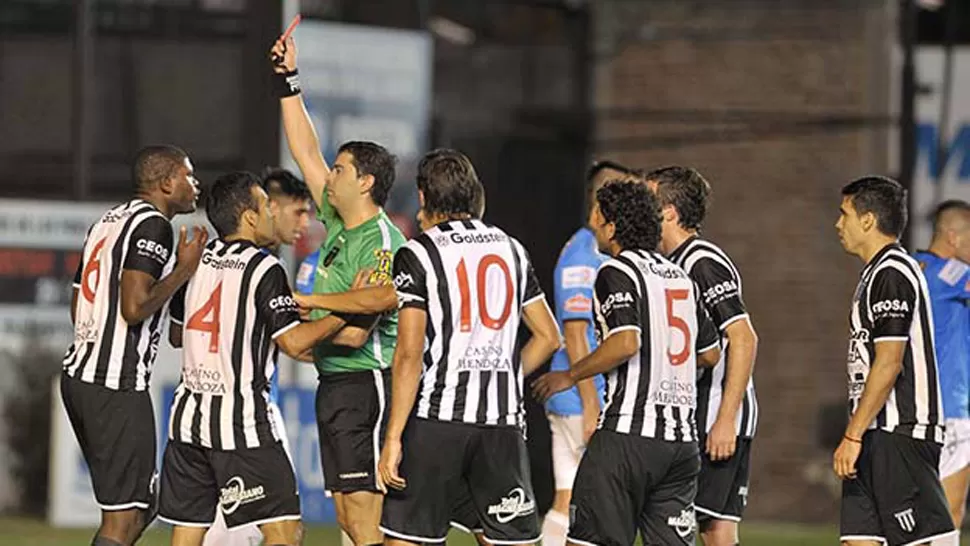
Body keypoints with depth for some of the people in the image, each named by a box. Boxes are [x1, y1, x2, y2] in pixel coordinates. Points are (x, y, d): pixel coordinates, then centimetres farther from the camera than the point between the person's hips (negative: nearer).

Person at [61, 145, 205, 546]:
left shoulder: (107, 222, 18)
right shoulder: (152, 225, -11)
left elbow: (77, 310, 23)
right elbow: (134, 307, -22)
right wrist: (183, 270, -10)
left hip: (79, 375, 10)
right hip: (117, 385, -10)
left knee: (140, 507, 17)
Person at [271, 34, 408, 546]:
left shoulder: (380, 244, -15)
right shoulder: (339, 224, 11)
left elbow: (357, 331, -21)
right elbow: (306, 153, 18)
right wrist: (287, 81, 16)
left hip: (365, 384, -10)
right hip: (334, 386, 10)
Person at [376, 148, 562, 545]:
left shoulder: (418, 254, -4)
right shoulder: (510, 249, 12)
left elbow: (409, 355, -11)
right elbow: (548, 337, 14)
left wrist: (393, 438, -11)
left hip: (437, 414, -4)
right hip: (502, 419, 4)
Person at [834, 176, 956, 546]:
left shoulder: (891, 275, -13)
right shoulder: (879, 273, 20)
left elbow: (889, 365, -19)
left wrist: (853, 436, -20)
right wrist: (857, 435, 23)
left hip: (899, 433, -10)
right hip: (878, 435, 10)